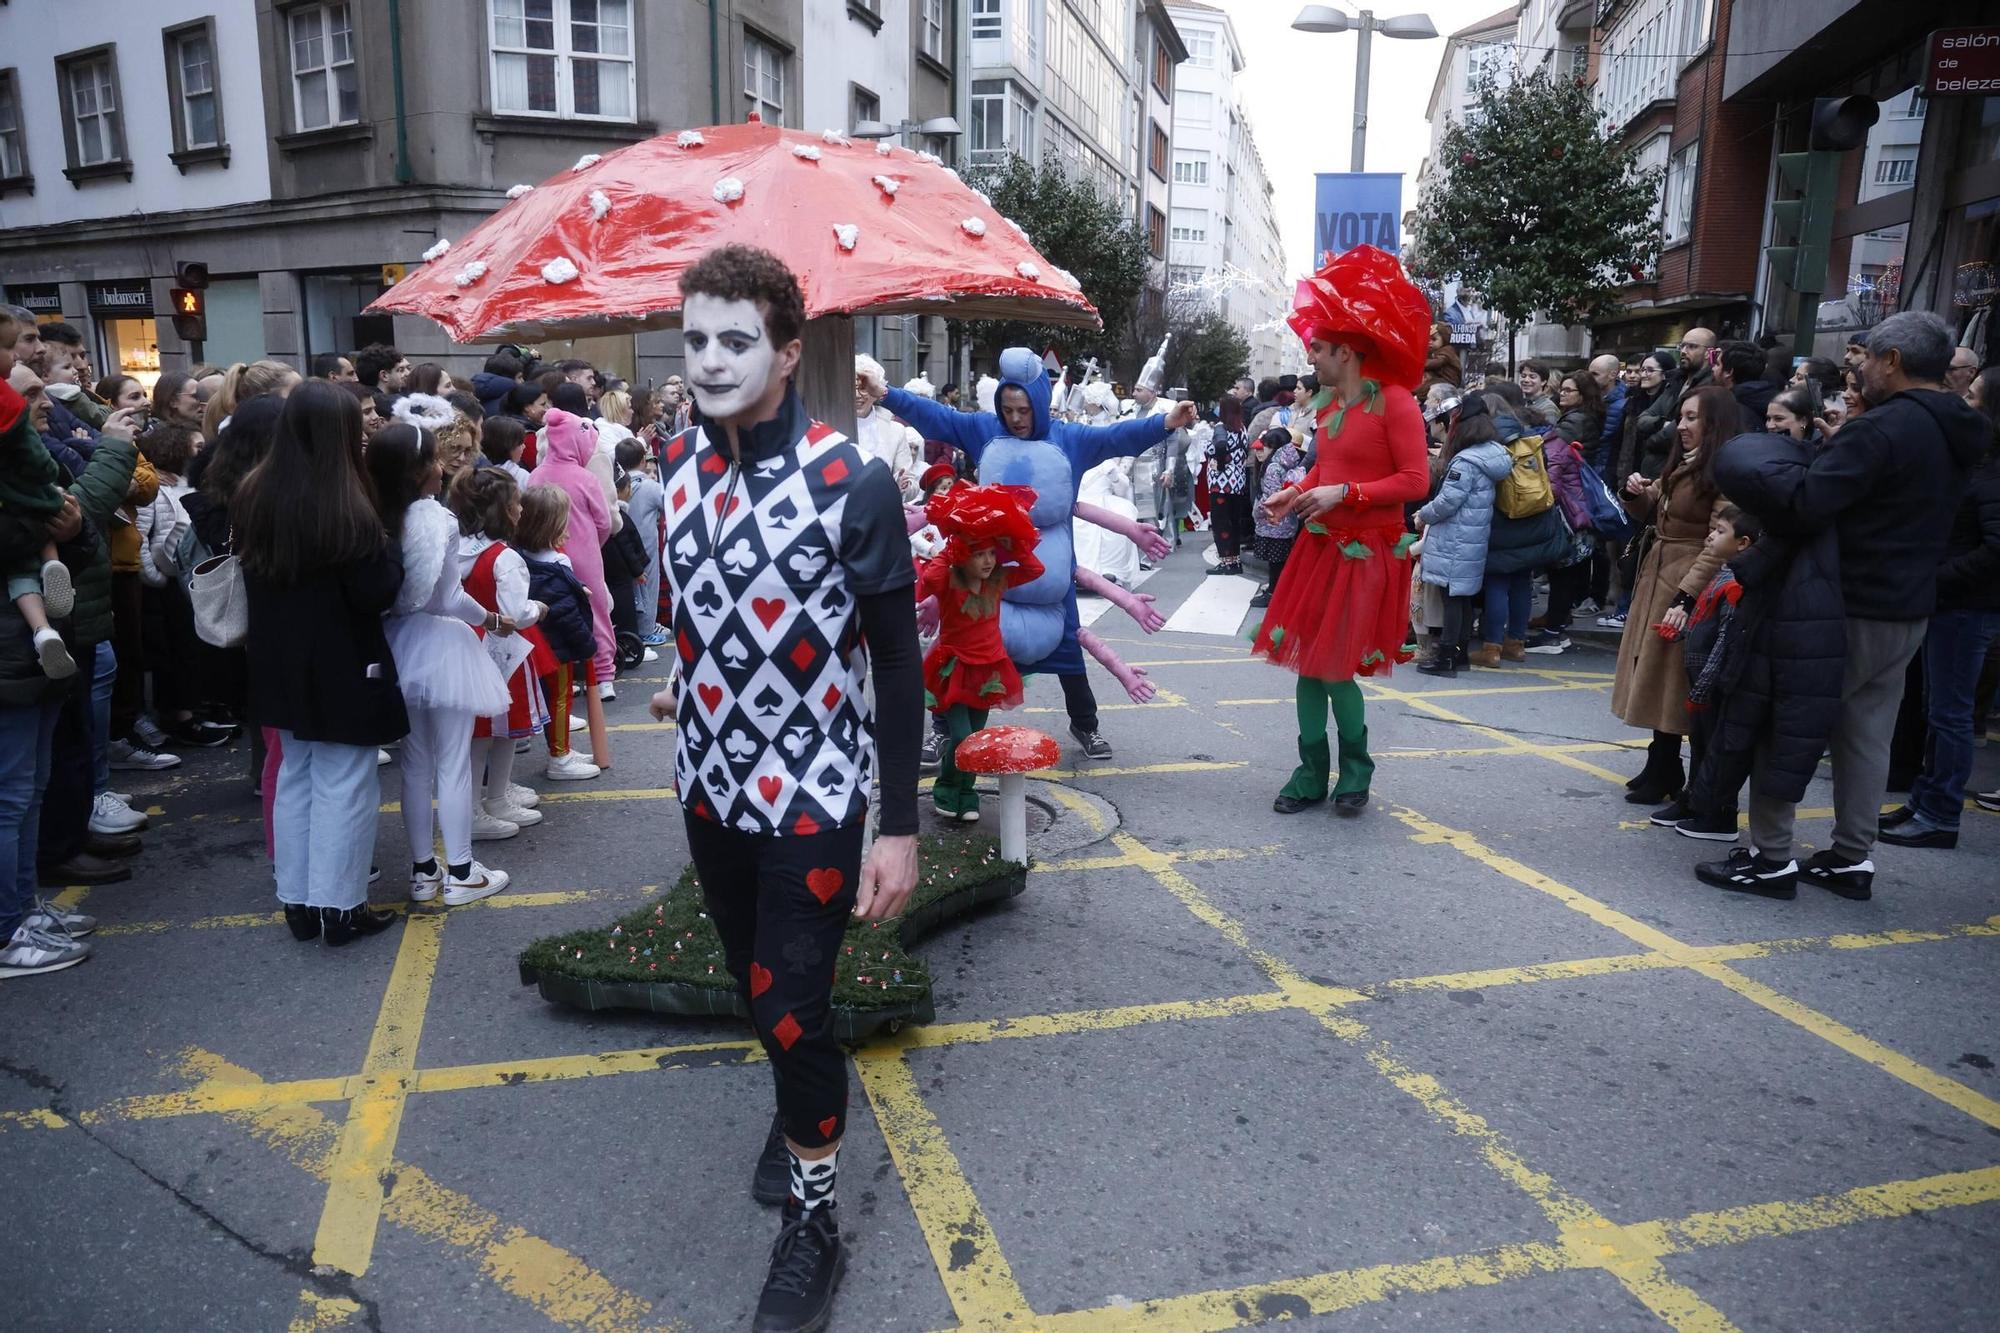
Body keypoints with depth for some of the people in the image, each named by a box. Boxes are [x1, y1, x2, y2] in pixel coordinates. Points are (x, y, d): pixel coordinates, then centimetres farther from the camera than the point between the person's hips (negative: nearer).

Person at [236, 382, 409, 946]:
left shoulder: (254, 496, 3)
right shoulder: (346, 508, -21)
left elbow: (252, 573, 13)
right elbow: (377, 592, -19)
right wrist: (386, 552, -4)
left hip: (279, 664, 7)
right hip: (342, 668, -7)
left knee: (295, 779, 16)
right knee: (343, 787, 3)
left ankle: (298, 902, 24)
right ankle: (339, 908, 9)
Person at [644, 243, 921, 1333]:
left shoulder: (853, 482, -18)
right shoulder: (677, 465, -3)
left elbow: (896, 661, -14)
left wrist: (901, 826, -14)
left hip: (812, 792, -5)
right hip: (710, 783, 5)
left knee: (791, 1006, -2)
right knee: (757, 986, 21)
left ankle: (813, 1219, 22)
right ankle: (804, 1103, 51)